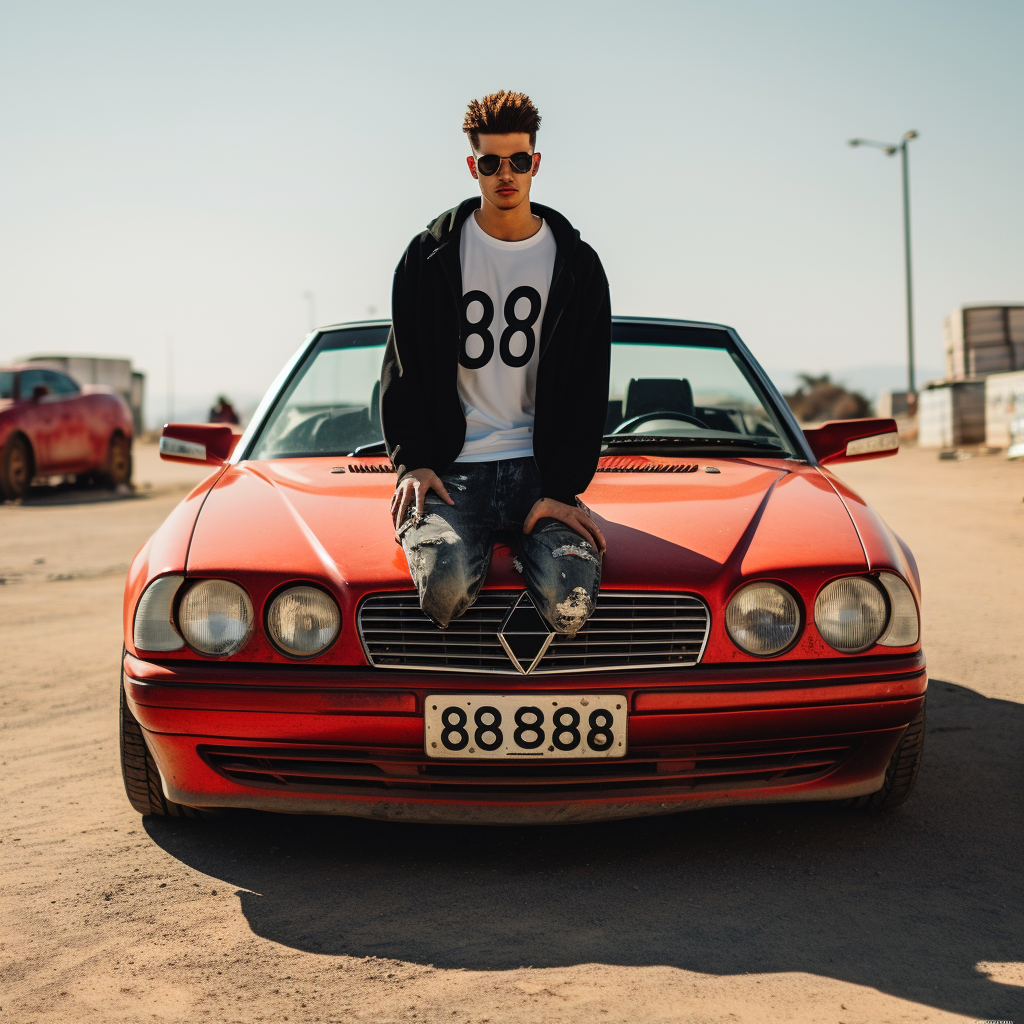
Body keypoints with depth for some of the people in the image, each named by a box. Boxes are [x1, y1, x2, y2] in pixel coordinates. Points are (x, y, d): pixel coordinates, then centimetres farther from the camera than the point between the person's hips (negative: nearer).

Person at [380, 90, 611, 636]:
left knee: (571, 601, -25)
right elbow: (402, 367, 8)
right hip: (453, 465, 0)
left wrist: (562, 489, -8)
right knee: (446, 587, -29)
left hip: (538, 465, 0)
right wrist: (413, 461, -7)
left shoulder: (576, 264, 8)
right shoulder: (431, 255, 8)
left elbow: (587, 390, 5)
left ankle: (529, 538, 7)